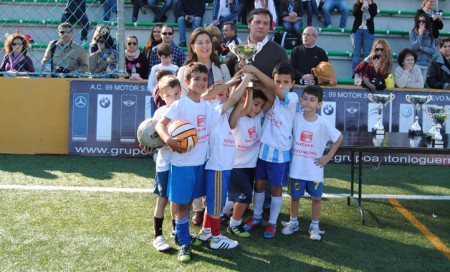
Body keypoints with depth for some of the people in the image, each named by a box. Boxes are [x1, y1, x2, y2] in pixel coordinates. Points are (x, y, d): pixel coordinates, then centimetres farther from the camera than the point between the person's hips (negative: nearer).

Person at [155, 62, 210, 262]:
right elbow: (160, 124, -17)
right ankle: (184, 244, 14)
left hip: (200, 162, 6)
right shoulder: (180, 104, -13)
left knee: (188, 201, 18)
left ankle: (180, 234, 35)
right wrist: (169, 140, -36)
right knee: (180, 203, 3)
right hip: (182, 162, -6)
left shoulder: (206, 104, 4)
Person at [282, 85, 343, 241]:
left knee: (316, 197, 6)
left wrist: (328, 157, -1)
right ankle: (293, 222, 31)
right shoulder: (295, 118, -8)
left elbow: (339, 138, 1)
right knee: (295, 196, 12)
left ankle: (314, 226, 23)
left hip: (315, 169, -1)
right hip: (297, 167, 1)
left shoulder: (323, 124, -11)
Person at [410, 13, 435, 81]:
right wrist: (420, 35, -11)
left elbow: (433, 50, 2)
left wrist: (422, 48, -9)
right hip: (417, 63, -3)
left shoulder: (430, 34, 8)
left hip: (427, 64, 3)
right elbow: (414, 47, -12)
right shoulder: (413, 33, 0)